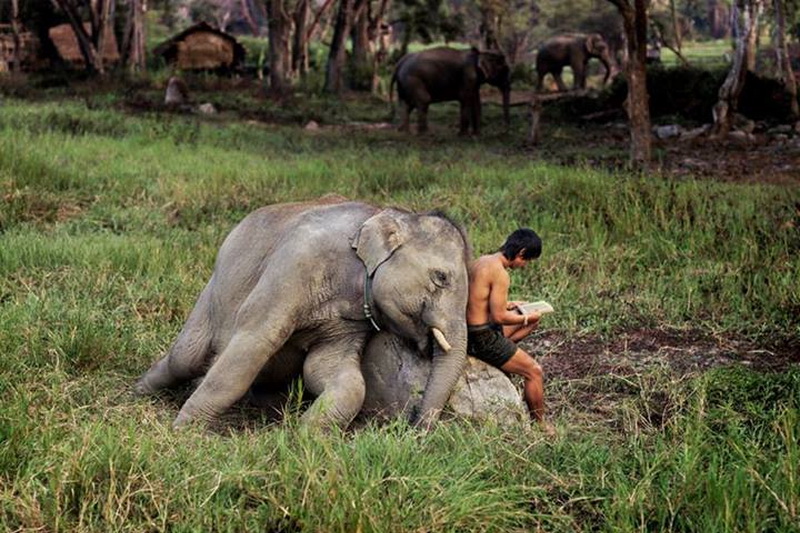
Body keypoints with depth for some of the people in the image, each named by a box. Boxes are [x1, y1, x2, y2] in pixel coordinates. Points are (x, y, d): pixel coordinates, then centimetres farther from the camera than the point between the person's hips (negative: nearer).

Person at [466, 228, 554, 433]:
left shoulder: (480, 261, 7)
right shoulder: (500, 273, -22)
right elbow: (498, 317, -22)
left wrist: (505, 304, 17)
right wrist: (527, 318, -6)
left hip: (468, 331, 9)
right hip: (483, 338, -9)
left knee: (533, 321, 23)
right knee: (534, 372, 0)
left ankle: (500, 358, 15)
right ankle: (540, 424, 11)